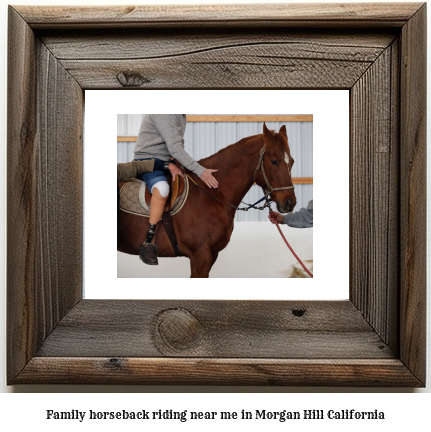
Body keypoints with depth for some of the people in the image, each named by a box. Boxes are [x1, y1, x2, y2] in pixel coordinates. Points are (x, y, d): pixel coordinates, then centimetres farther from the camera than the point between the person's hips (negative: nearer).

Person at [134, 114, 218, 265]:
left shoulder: (181, 116, 10)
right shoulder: (163, 114, -21)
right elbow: (175, 149, -27)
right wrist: (200, 171, -30)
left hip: (165, 162, 10)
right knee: (162, 188, -39)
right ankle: (148, 243, -31)